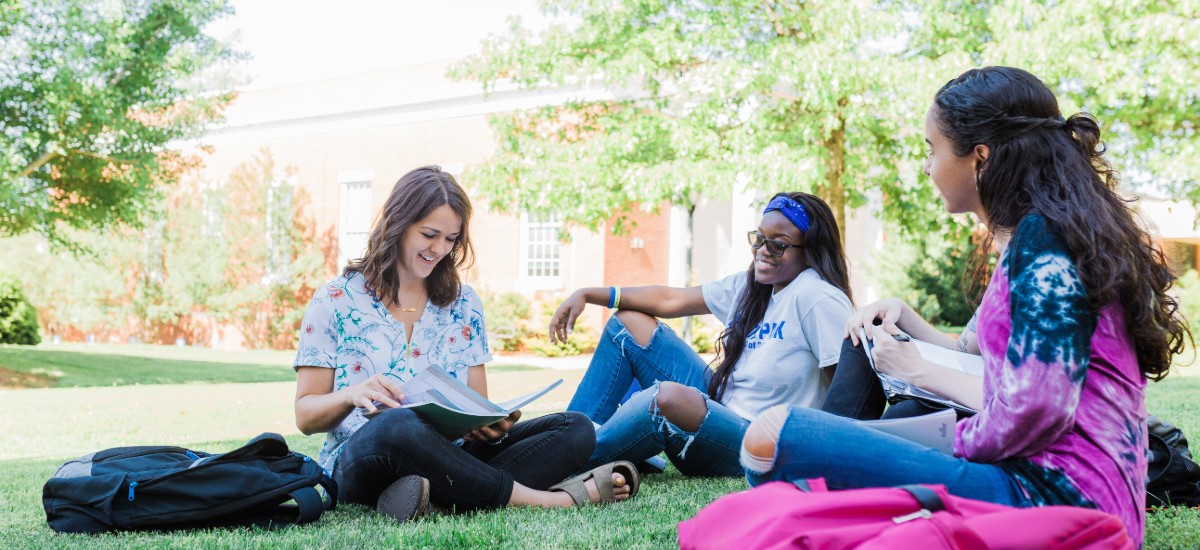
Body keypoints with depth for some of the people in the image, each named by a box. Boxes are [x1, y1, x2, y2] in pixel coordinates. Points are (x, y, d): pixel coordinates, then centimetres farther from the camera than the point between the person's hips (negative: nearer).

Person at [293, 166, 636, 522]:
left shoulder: (464, 305, 15)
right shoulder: (335, 302, 4)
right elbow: (306, 416, 2)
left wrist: (491, 423, -11)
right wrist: (351, 396, -21)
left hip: (449, 458, 5)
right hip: (359, 462, -5)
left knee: (576, 429, -15)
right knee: (397, 425, -41)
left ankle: (440, 497, -37)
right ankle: (549, 500, -27)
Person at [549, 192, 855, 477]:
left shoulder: (817, 298, -16)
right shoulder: (749, 285, 10)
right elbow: (670, 299, 13)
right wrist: (587, 295, 8)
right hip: (718, 407, 9)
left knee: (668, 397, -40)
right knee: (629, 322, 10)